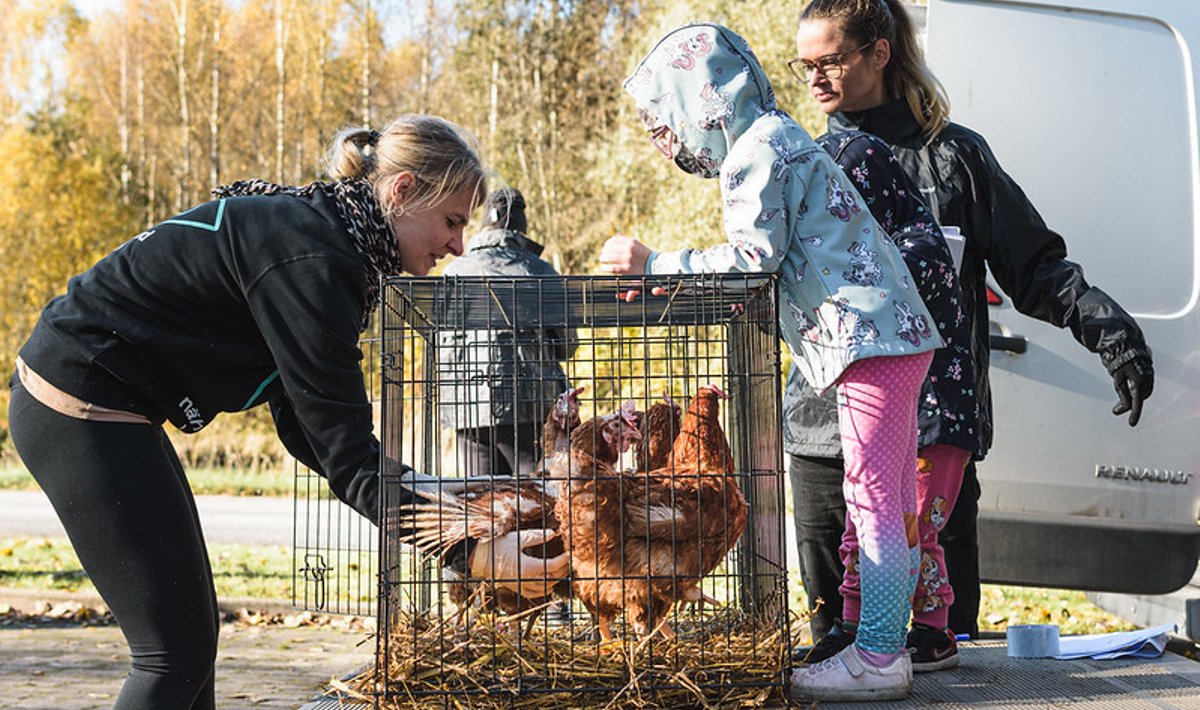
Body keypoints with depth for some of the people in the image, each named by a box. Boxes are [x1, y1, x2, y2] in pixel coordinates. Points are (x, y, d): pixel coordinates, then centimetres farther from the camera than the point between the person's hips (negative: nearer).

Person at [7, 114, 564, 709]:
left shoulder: (311, 227, 9)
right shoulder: (310, 256, -21)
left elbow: (304, 422, 8)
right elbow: (339, 440, -23)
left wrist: (408, 483, -2)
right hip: (83, 408, -10)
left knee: (193, 631, 14)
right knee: (177, 650, -6)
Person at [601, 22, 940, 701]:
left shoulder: (757, 149, -10)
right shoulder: (778, 138, 21)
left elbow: (753, 260, -18)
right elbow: (773, 263, 20)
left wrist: (653, 263, -13)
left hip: (870, 338, -11)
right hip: (893, 335, 11)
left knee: (873, 496, -8)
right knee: (892, 502, 11)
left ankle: (876, 658, -4)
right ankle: (888, 647, 18)